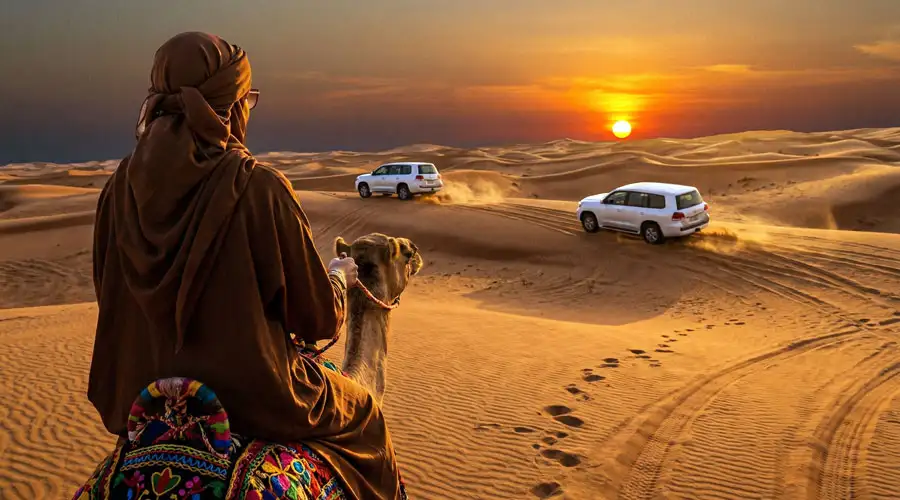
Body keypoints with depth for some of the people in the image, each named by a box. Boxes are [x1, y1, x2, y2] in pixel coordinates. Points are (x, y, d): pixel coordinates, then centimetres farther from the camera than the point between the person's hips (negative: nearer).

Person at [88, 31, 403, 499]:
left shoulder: (120, 186, -5)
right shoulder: (258, 187, -20)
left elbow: (112, 297, 7)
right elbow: (319, 318, -12)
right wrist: (339, 276, 10)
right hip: (251, 397, -6)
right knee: (364, 416, 22)